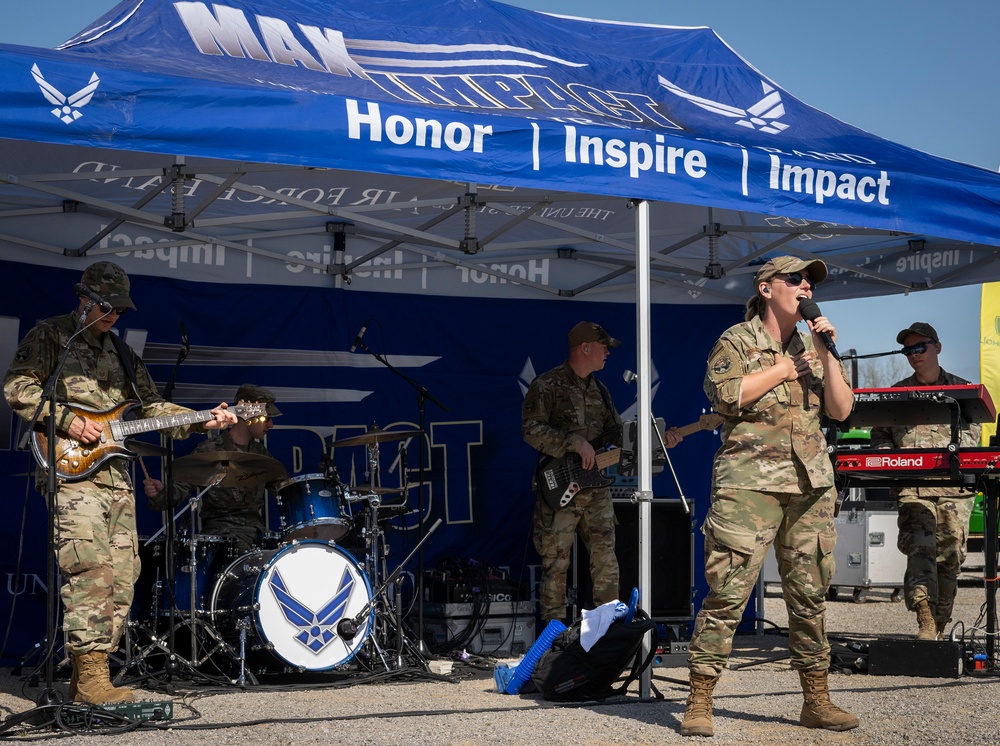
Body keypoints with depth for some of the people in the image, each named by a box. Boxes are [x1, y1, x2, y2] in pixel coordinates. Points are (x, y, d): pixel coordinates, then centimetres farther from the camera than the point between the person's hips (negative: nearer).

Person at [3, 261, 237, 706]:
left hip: (116, 475, 7)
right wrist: (68, 421, -15)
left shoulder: (121, 354, 23)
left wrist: (201, 421, 8)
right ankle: (90, 677, -20)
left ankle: (86, 679, 8)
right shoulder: (49, 336, 3)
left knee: (122, 576, 2)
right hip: (71, 470, -7)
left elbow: (151, 409, 22)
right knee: (91, 568, -19)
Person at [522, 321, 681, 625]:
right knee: (555, 563, -2)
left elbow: (619, 434, 17)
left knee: (606, 560, 6)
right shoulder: (547, 385, -7)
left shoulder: (599, 391, 16)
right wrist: (575, 443, -21)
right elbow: (531, 429, -15)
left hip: (596, 489, 6)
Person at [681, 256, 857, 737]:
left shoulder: (812, 346, 17)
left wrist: (825, 354, 0)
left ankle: (816, 701, 18)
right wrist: (785, 368, -7)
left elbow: (841, 409, 9)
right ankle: (698, 703, -5)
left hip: (810, 485, 6)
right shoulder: (736, 341, 3)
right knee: (727, 594, -9)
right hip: (749, 483, -5)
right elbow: (725, 394, -15)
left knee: (810, 597, 9)